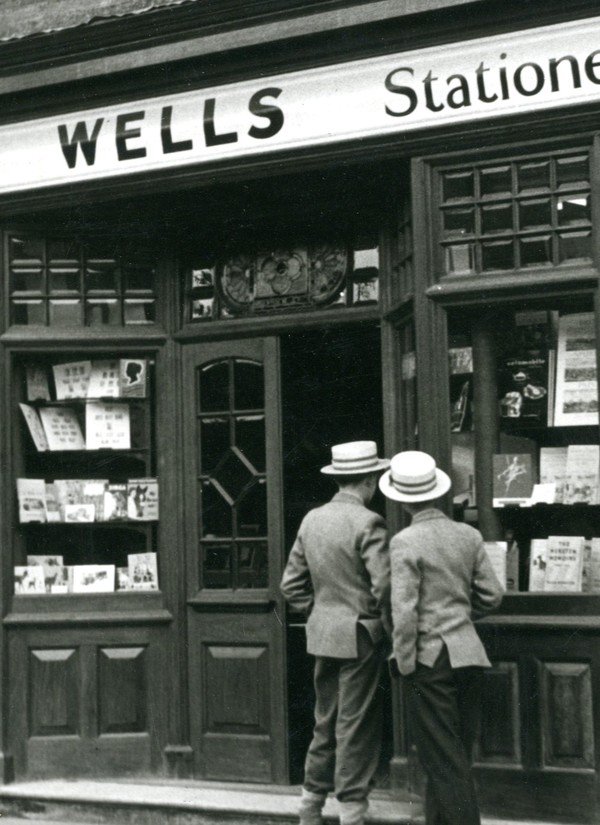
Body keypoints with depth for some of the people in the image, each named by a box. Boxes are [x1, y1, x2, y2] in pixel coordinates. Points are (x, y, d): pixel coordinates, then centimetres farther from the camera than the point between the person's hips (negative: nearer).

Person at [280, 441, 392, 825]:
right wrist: (393, 633, -8)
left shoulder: (312, 520, 6)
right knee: (357, 727, 3)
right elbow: (384, 587, -21)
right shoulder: (368, 523, -15)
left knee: (326, 721, 17)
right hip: (360, 635, -7)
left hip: (322, 635, 7)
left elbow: (292, 584, 9)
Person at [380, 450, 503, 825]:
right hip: (469, 654, 6)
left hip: (430, 658, -6)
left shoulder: (405, 543, -14)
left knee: (445, 760, 2)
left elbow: (404, 611, -17)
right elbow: (492, 595, 6)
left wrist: (404, 664, -7)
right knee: (457, 755, 17)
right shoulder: (469, 535, 3)